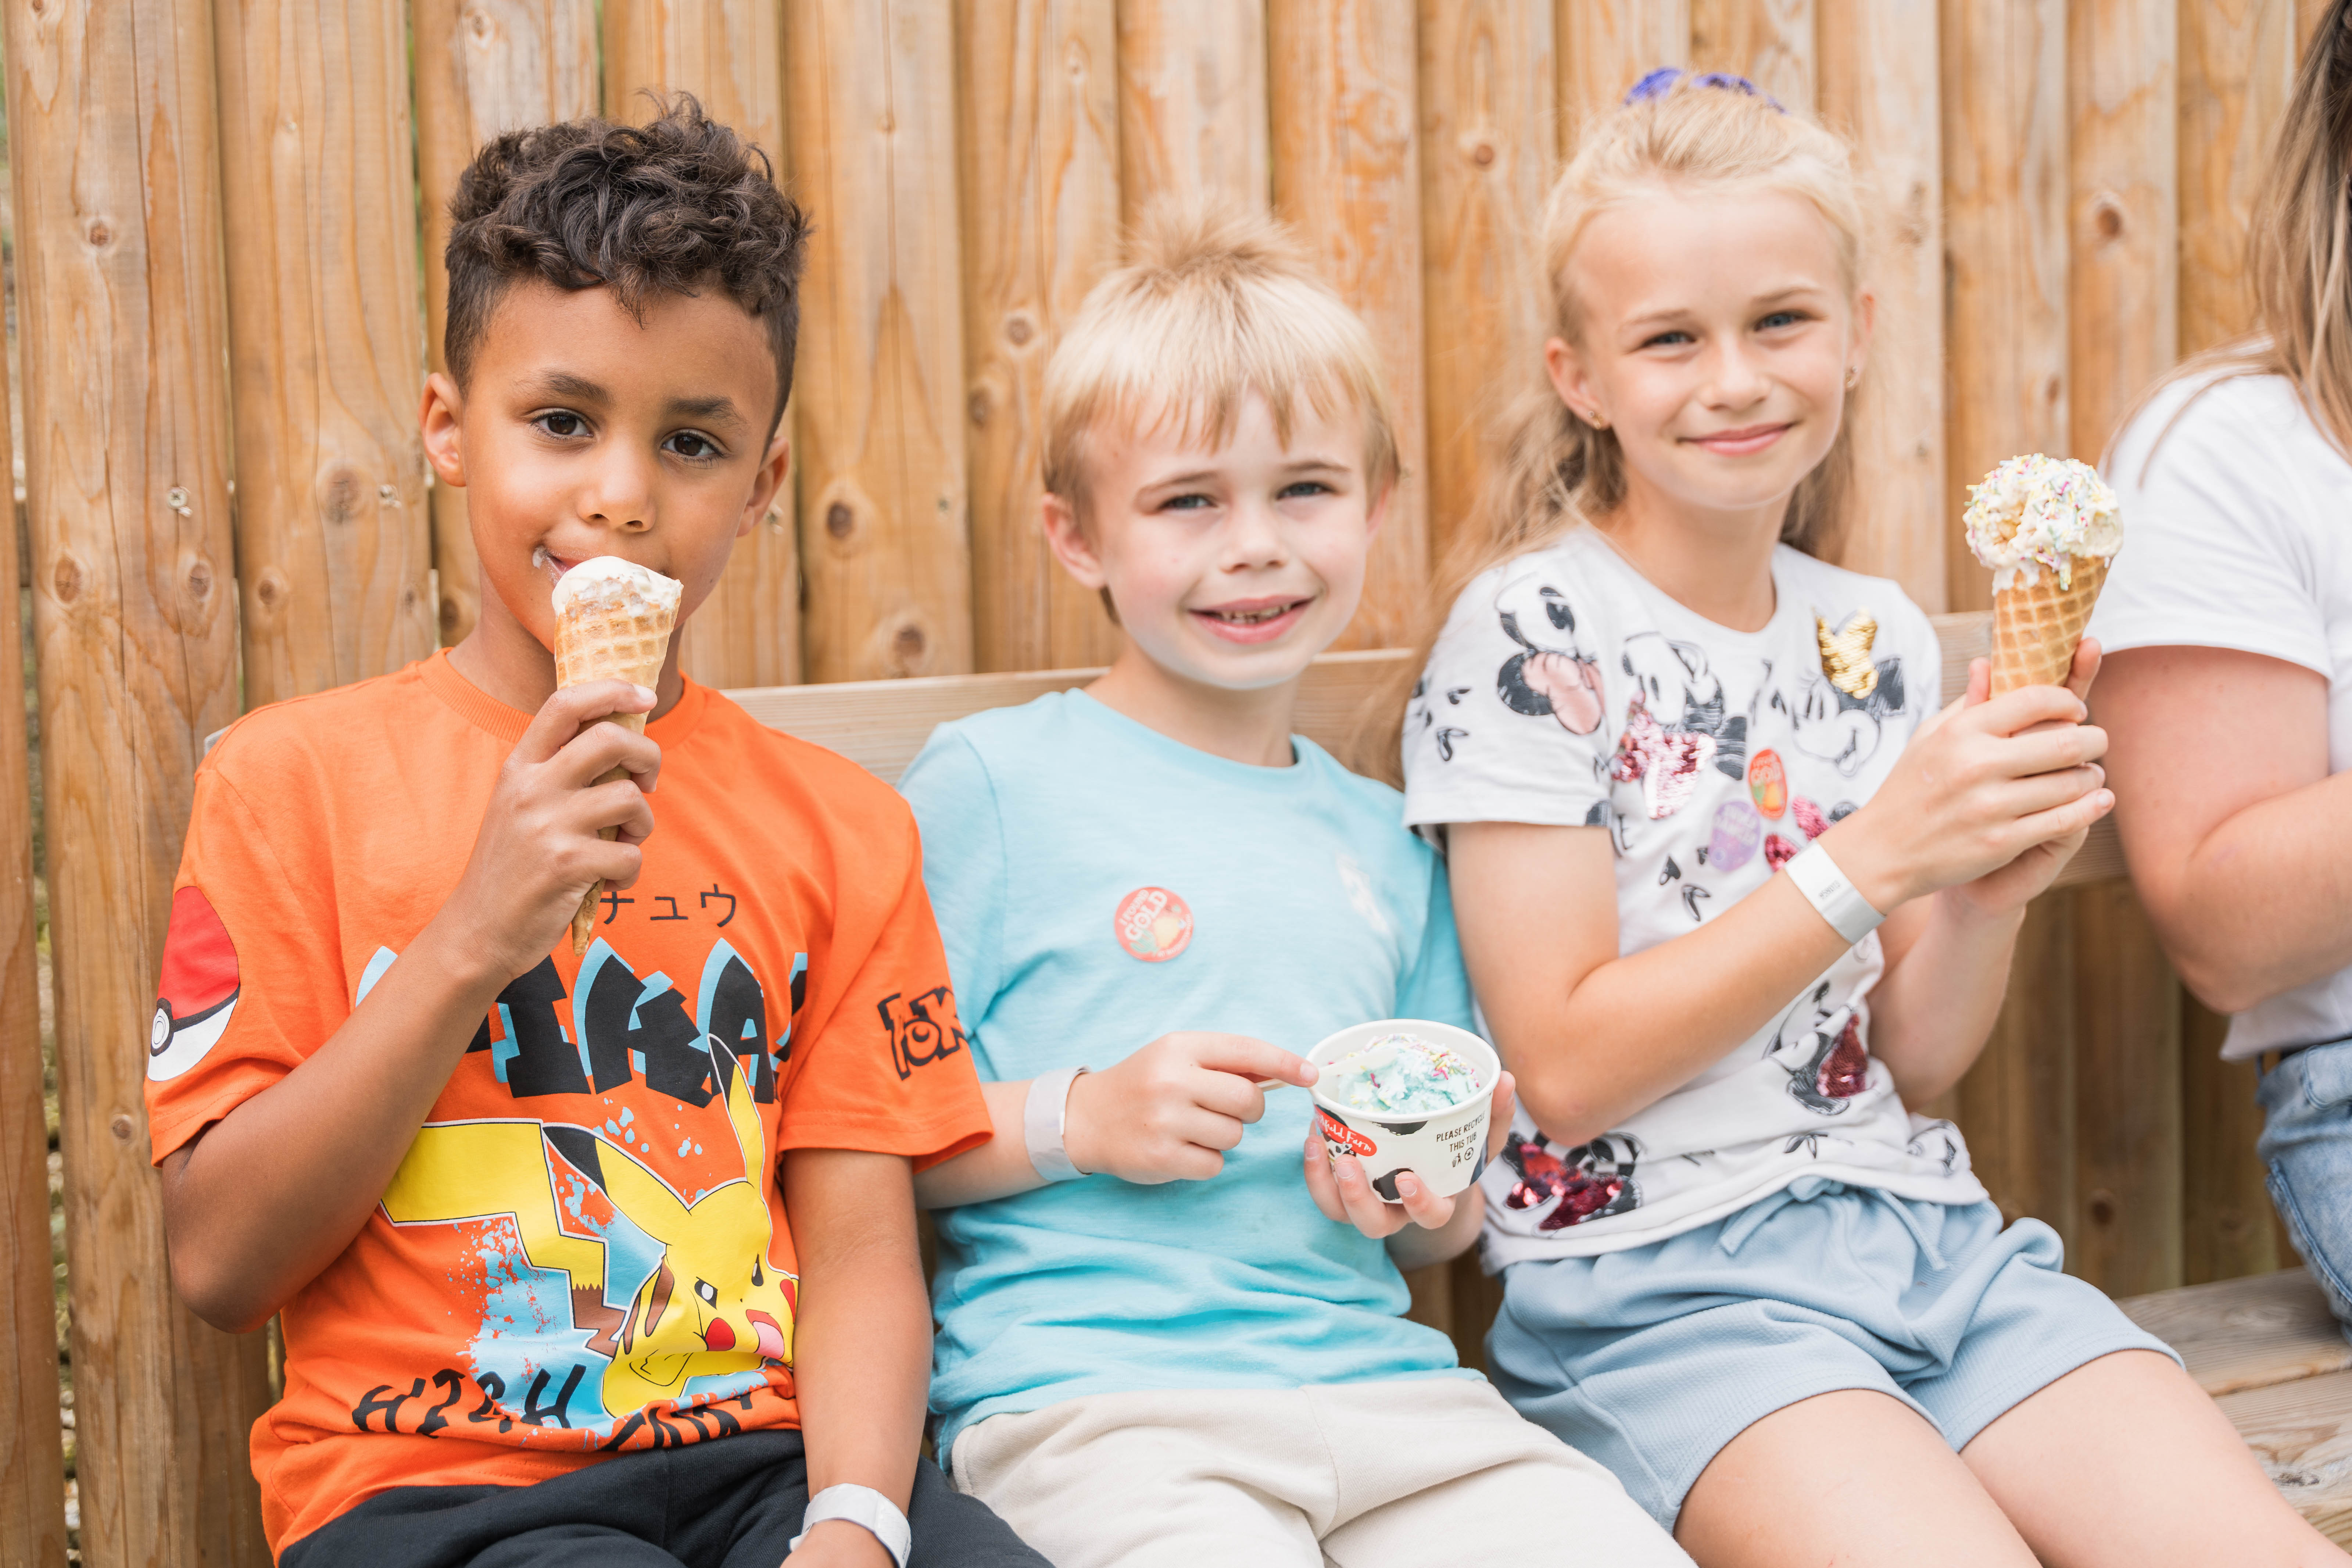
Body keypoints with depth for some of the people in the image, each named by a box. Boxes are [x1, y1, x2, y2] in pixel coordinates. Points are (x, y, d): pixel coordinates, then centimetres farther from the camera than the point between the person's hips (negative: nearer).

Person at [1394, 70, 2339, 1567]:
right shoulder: (1531, 633, -7)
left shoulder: (1879, 639, 10)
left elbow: (1912, 1066, 13)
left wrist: (1990, 890, -7)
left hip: (1917, 1224, 5)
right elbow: (1565, 1073, -11)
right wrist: (1874, 856, -15)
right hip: (1657, 1272, -5)